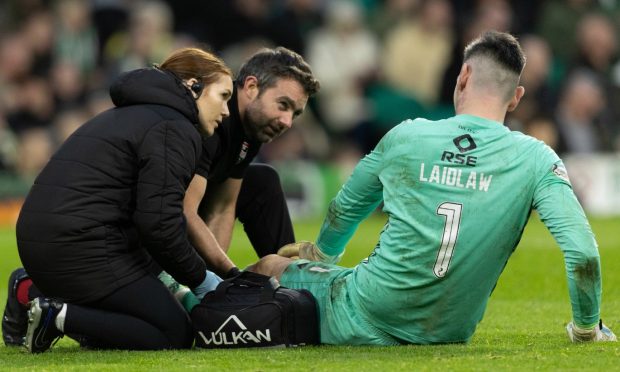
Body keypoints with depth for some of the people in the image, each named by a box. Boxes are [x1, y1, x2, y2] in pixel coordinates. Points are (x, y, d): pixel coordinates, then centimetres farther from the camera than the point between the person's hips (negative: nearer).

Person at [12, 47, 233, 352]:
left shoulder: (132, 116, 25)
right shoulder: (176, 129, -7)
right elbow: (160, 223, -15)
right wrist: (199, 279, -1)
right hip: (81, 246, -10)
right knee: (176, 335, -4)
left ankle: (32, 291, 8)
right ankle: (62, 316, -13)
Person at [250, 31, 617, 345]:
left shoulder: (405, 137, -1)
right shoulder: (535, 159, -6)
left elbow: (344, 210, 16)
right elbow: (582, 252, -15)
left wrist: (322, 254, 38)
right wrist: (587, 328, 1)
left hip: (361, 323, -2)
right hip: (446, 334, 2)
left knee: (270, 267, 24)